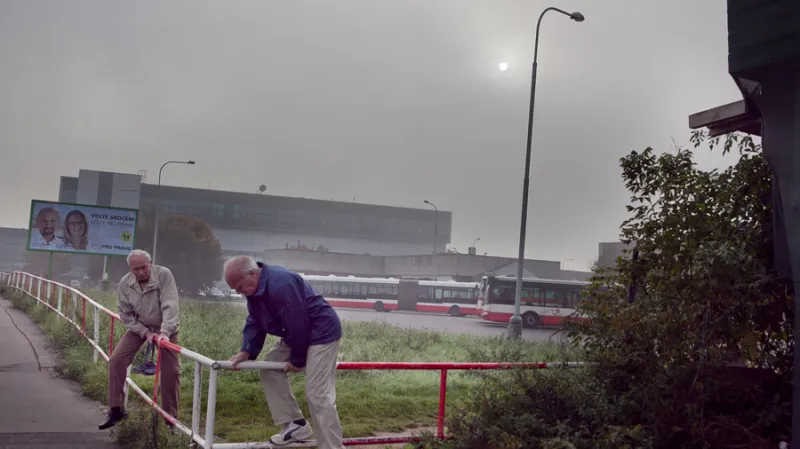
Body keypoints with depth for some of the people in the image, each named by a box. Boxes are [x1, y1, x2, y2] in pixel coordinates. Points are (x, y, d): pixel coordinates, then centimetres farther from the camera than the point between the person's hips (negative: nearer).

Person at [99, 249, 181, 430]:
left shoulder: (164, 274, -26)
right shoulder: (124, 284, -16)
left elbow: (170, 306, -32)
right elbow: (126, 315, -9)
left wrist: (165, 332, -43)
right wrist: (145, 333, -20)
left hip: (165, 328, -2)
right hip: (139, 327, 3)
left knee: (171, 370, -5)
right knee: (116, 359, -10)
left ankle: (170, 416, 9)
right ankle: (116, 409, 4)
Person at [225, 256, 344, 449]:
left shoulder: (280, 284, -30)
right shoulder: (254, 288, 2)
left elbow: (297, 325, -26)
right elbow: (254, 323, 8)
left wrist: (297, 360, -15)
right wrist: (246, 352, -5)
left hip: (322, 332, -10)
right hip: (297, 334, 10)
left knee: (317, 393, -14)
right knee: (270, 367, 10)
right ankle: (296, 425, 13)